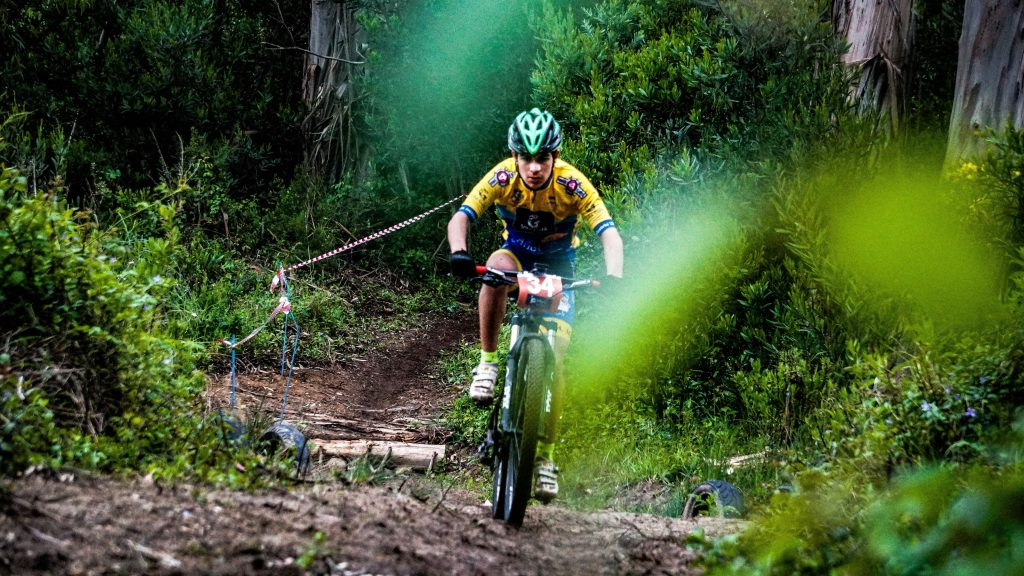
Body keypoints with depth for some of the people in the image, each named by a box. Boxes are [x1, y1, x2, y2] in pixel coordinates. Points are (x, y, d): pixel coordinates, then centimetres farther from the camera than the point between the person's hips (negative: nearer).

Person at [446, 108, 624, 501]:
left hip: (558, 264, -1)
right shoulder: (503, 177, -25)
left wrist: (612, 278, -51)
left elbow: (609, 234, -33)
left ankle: (546, 454, -2)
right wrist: (459, 254, -51)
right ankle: (488, 362, -23)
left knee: (554, 358, -12)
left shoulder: (571, 184, -28)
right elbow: (460, 218, -30)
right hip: (518, 251, 1)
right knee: (497, 267, -38)